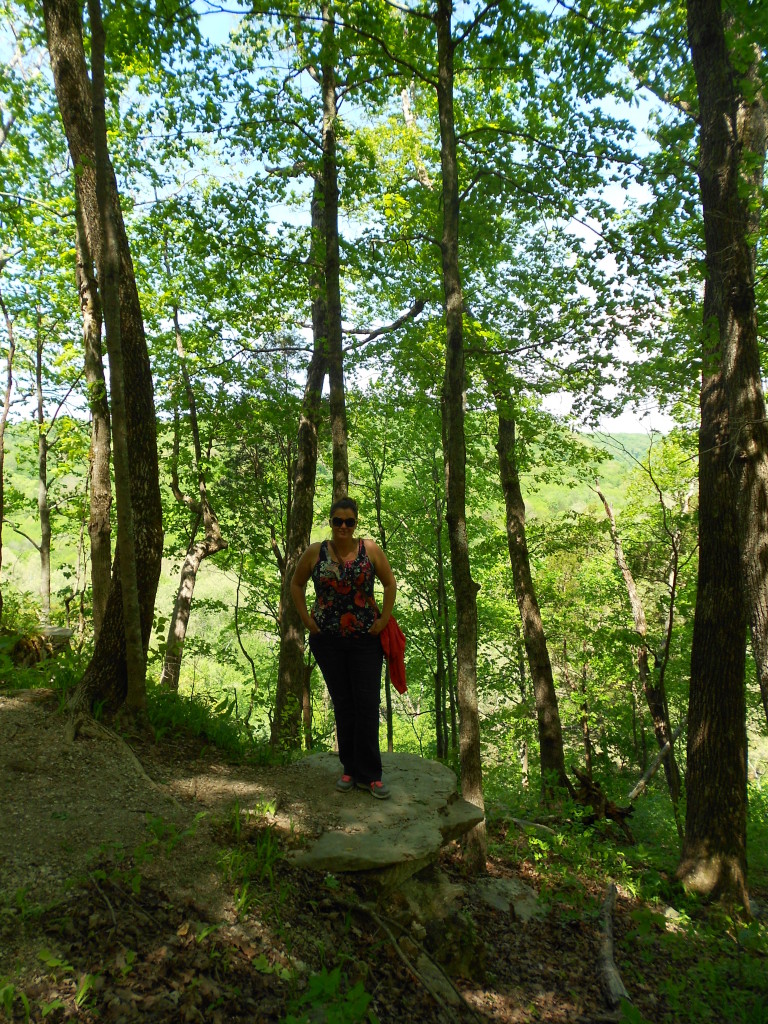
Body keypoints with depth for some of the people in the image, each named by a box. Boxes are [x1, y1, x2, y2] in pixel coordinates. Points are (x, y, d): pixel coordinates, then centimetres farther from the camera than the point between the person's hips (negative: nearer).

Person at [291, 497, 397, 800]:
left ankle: (369, 775, 7)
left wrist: (384, 620, -2)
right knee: (342, 705, 11)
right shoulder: (315, 553, 0)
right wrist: (306, 619, 3)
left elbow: (390, 583, 5)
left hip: (366, 639, -1)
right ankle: (350, 769, 23)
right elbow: (296, 584, 12)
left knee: (367, 704, -2)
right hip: (328, 640, 2)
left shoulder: (370, 550, -3)